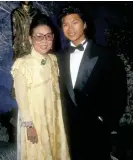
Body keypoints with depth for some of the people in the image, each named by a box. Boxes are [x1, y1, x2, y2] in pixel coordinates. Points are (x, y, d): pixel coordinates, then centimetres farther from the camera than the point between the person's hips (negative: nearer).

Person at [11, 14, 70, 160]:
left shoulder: (53, 59, -3)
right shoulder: (22, 64, -22)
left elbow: (56, 89, 6)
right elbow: (21, 98, -16)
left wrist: (58, 116, 11)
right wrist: (29, 125, -12)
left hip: (54, 116, 5)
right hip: (33, 119, -5)